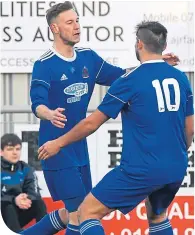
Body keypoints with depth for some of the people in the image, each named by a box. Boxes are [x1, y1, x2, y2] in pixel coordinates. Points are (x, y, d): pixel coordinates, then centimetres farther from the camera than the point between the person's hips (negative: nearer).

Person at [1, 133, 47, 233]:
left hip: (19, 214, 4)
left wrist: (27, 199, -31)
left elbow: (35, 194, -7)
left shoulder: (26, 169, 5)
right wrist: (14, 200, -35)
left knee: (39, 203, -20)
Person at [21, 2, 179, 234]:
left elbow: (121, 76, 13)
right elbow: (38, 103, -27)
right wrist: (50, 115, -51)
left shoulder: (88, 57, 5)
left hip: (79, 146, 7)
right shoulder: (44, 65, -15)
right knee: (79, 212, -10)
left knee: (73, 213, 13)